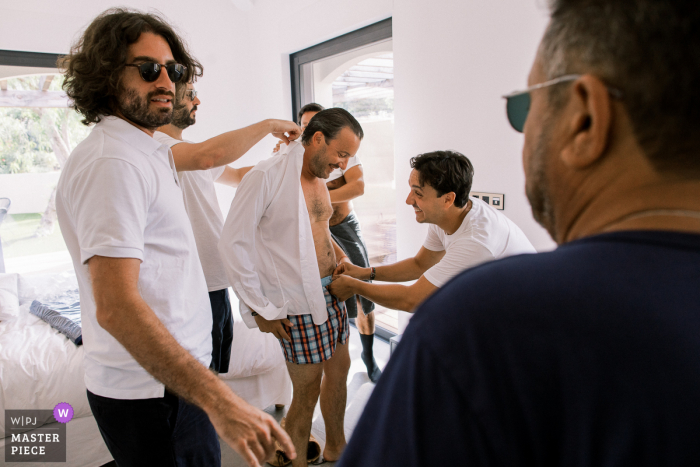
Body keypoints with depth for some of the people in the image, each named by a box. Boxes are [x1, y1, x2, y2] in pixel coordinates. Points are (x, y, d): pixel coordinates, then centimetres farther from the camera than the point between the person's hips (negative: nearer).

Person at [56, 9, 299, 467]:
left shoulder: (145, 149, 9)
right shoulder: (112, 162, -22)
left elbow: (207, 154, 28)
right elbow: (115, 307, -30)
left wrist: (269, 126, 40)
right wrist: (218, 400, -34)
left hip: (169, 375, 10)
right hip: (153, 390, -10)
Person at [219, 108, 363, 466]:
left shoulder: (319, 178, 8)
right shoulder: (266, 176, -17)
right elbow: (232, 244, -16)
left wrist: (337, 254, 3)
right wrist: (261, 309, -14)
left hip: (332, 294, 8)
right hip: (300, 306, -8)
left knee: (339, 370, 20)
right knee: (307, 393, 6)